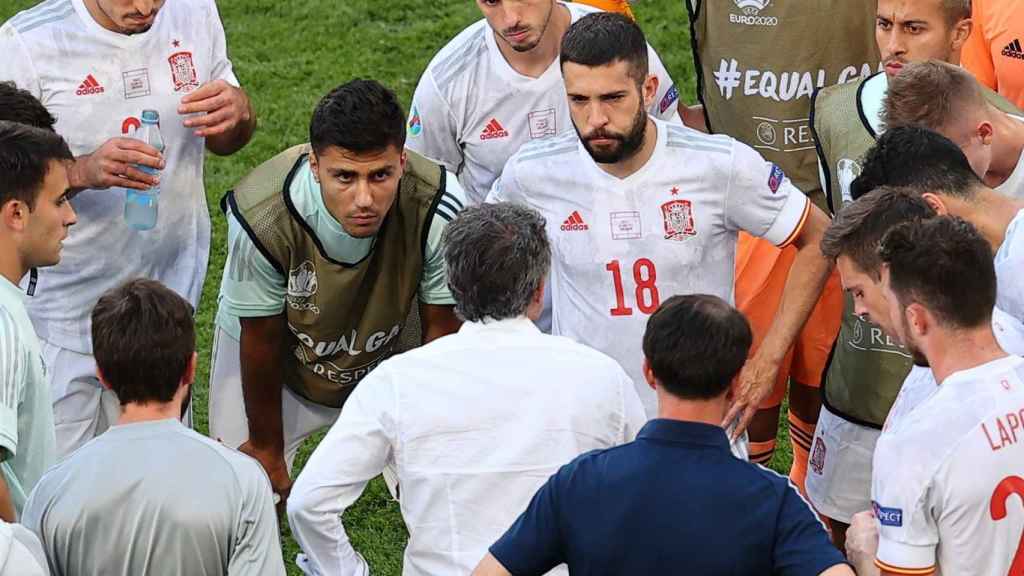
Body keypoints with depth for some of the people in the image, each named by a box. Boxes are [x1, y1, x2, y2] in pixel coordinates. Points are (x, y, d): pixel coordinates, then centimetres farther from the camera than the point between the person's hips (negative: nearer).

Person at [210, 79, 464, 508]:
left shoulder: (439, 210, -35)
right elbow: (260, 339, -20)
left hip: (390, 345, 1)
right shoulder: (261, 219, -37)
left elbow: (441, 328, -17)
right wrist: (265, 447, -6)